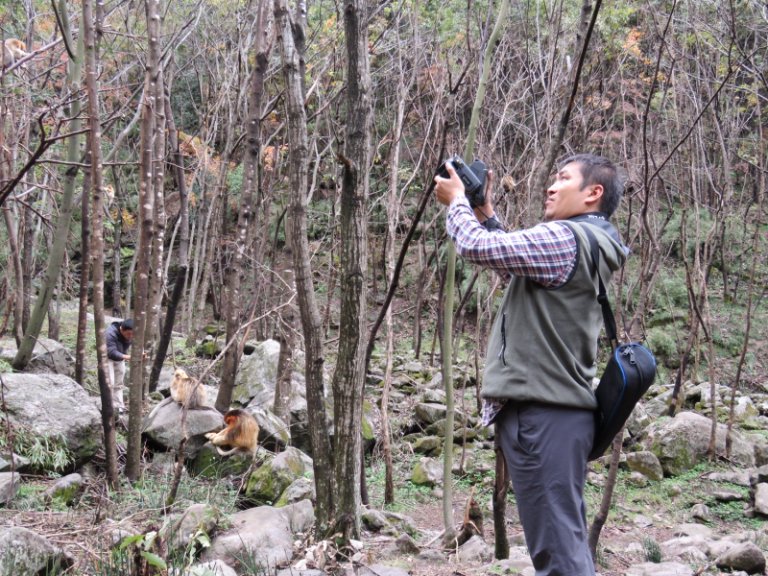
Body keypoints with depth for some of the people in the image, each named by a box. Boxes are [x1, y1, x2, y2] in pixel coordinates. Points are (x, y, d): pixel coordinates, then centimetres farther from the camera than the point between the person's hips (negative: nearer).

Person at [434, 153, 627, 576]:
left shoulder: (563, 238, -13)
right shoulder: (584, 245, 19)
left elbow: (479, 247, -15)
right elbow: (512, 265, 31)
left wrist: (456, 201, 4)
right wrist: (484, 211, 22)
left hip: (542, 412, -11)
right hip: (556, 408, 11)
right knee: (566, 540, 15)